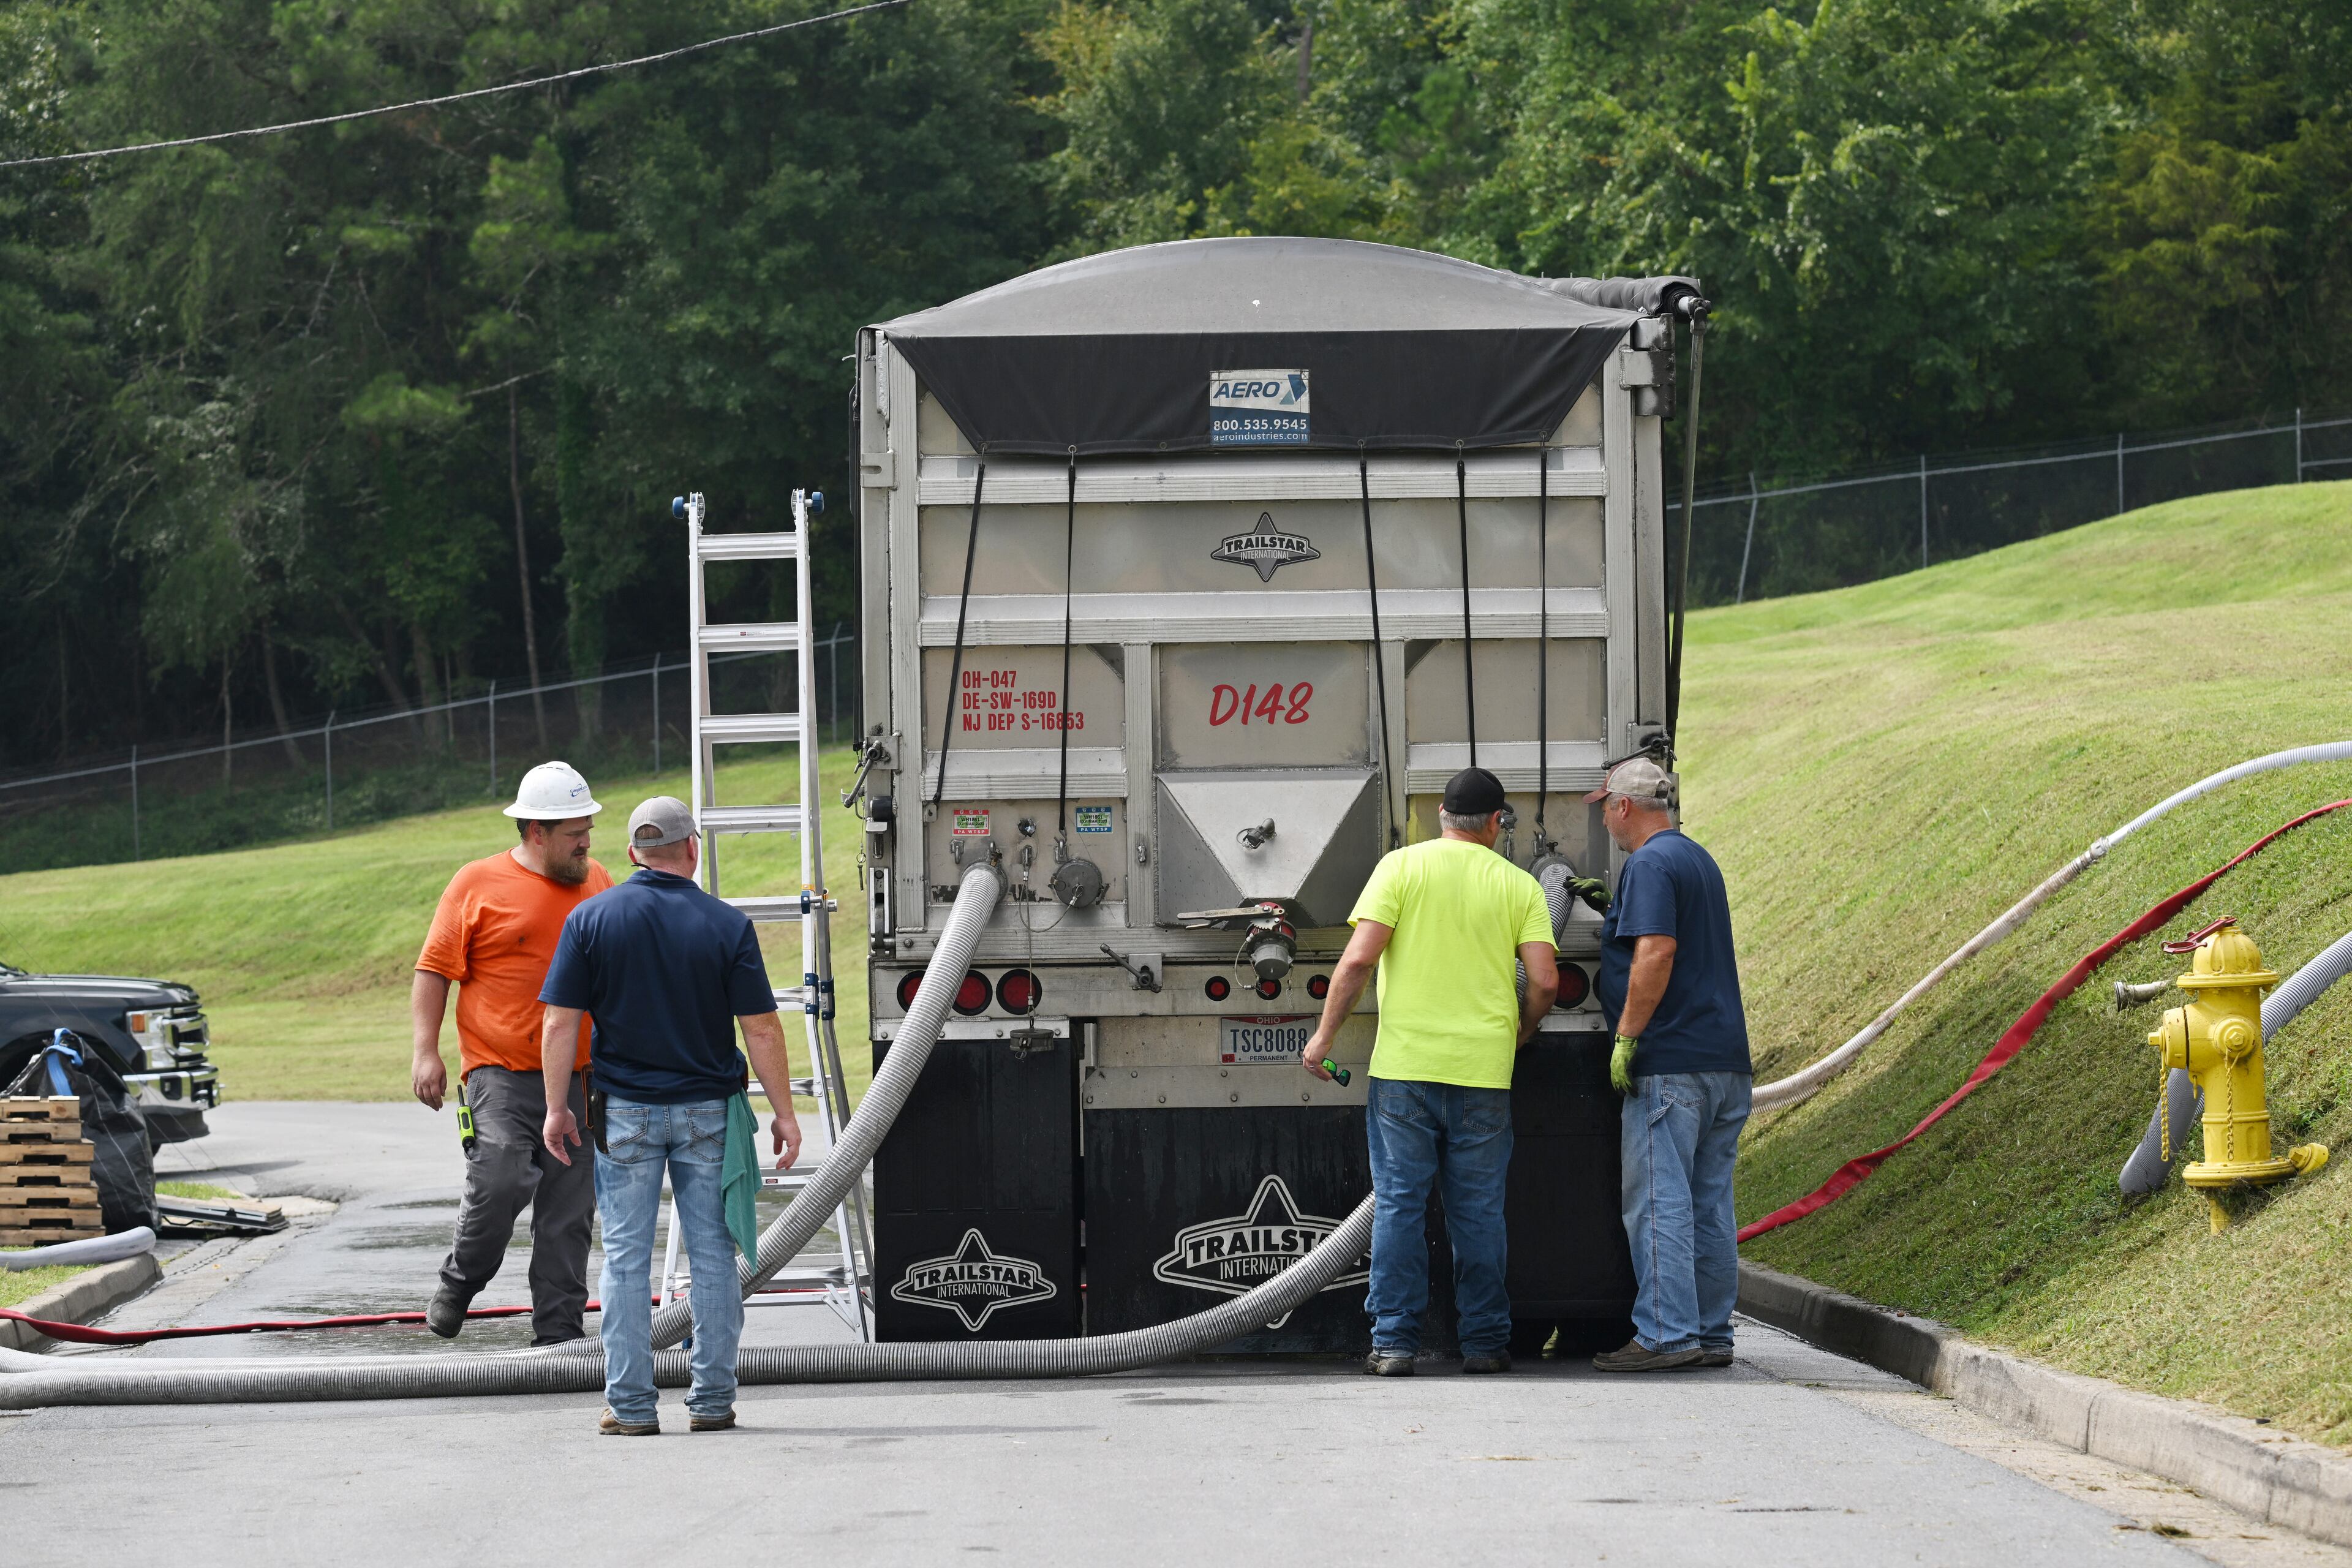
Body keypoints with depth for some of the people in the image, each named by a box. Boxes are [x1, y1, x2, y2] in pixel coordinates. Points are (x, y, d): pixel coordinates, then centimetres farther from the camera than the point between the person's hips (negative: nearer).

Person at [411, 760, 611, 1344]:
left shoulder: (597, 883, 14)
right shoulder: (478, 884, 0)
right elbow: (434, 970, -1)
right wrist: (425, 1050, -10)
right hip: (501, 1073, -5)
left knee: (570, 1212, 2)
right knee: (501, 1180, -21)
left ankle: (558, 1331, 7)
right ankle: (458, 1283, 3)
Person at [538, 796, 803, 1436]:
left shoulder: (591, 920, -4)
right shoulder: (727, 925, -5)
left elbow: (561, 1022, -5)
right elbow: (761, 1028, -6)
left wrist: (557, 1108, 2)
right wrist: (784, 1113, 1)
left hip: (625, 1111, 0)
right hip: (707, 1111, 0)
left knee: (626, 1258, 4)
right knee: (712, 1255, 7)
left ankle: (631, 1404, 3)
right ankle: (712, 1400, 8)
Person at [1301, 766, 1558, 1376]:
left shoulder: (1403, 866, 0)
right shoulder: (1519, 885, 5)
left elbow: (1359, 959, -8)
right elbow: (1545, 983, -2)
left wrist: (1325, 1034, 1)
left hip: (1405, 1063, -1)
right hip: (1483, 1072, 1)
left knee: (1399, 1205, 4)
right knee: (1478, 1211, 9)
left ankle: (1394, 1342, 2)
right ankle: (1485, 1342, 12)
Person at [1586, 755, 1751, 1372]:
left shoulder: (1650, 864, -10)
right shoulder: (1699, 860, 20)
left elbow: (1656, 952, -21)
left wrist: (1627, 1037, -18)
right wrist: (1611, 911, 28)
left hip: (1670, 1065, -9)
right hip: (1726, 1062, 9)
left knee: (1658, 1201, -8)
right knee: (1708, 1203, 10)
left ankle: (1665, 1334, -11)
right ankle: (1711, 1333, 12)